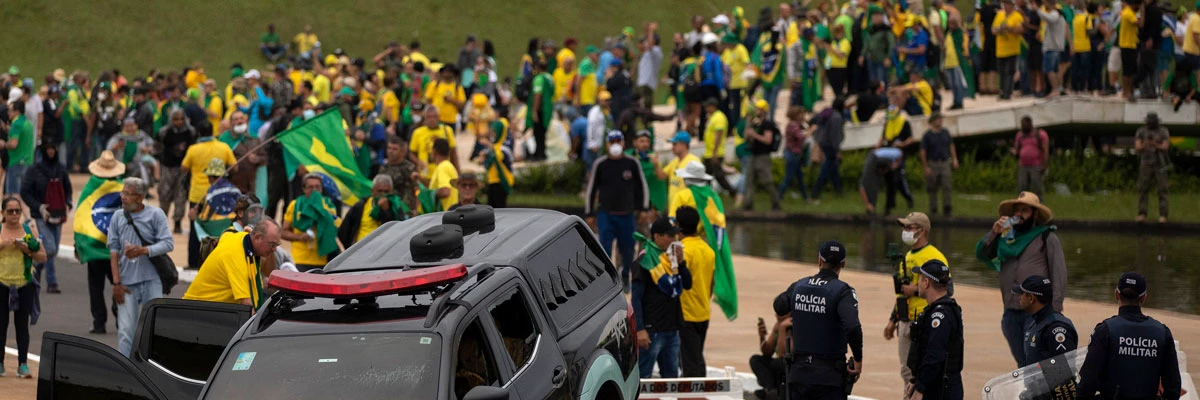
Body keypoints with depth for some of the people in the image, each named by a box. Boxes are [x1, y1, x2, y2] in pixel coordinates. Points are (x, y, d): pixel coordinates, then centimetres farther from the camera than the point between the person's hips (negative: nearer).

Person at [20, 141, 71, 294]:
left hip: (57, 215, 5)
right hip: (42, 216, -5)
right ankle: (51, 283, 1)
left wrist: (67, 204, 0)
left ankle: (37, 268, 36)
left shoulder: (61, 169, 6)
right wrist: (39, 207, -14)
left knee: (54, 251, 11)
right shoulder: (34, 170, -6)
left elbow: (68, 189, 18)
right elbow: (24, 192, -4)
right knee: (50, 249, -15)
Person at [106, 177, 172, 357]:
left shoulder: (155, 214, 1)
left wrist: (143, 250, -20)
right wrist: (116, 282, 0)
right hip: (127, 281, 2)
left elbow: (168, 243, -5)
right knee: (125, 331, -3)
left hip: (151, 279, -2)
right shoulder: (118, 217, 8)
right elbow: (114, 251, 7)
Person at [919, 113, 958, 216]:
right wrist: (926, 168, -8)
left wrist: (954, 159, 9)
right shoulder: (927, 135, -4)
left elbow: (951, 146, 19)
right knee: (933, 190, 4)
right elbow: (923, 152, -4)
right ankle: (933, 210, 13)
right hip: (932, 164, -3)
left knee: (947, 187, -8)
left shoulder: (945, 132, 8)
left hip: (945, 163, 3)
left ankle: (946, 209, -4)